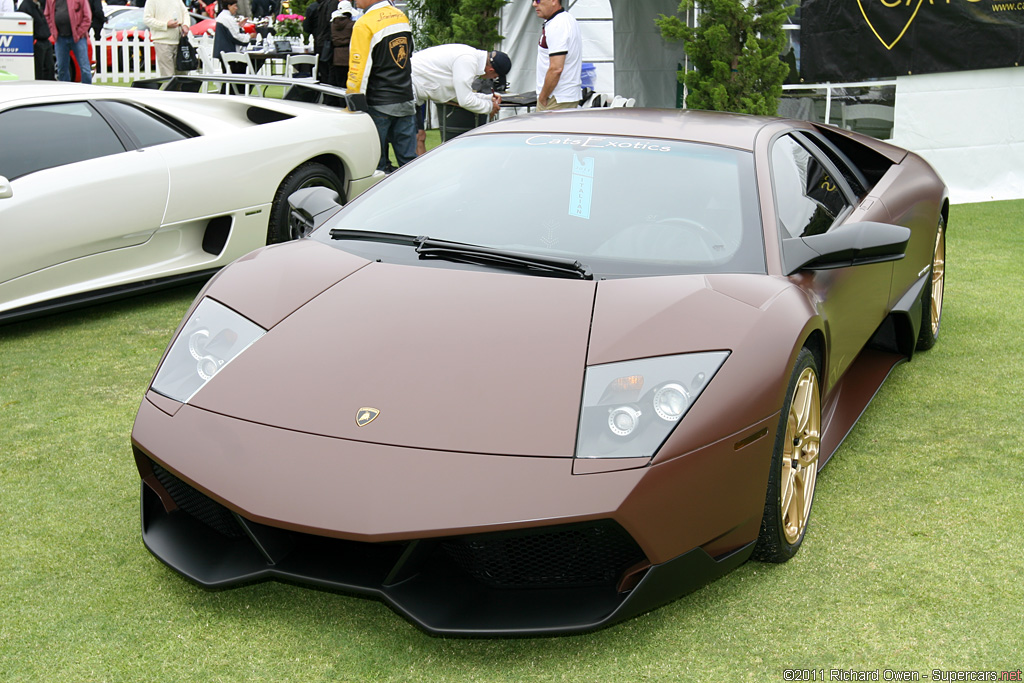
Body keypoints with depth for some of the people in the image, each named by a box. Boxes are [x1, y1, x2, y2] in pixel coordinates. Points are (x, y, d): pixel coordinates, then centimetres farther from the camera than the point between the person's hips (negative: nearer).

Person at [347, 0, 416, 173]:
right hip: (406, 101, 7)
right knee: (409, 160, 8)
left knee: (375, 164, 2)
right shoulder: (402, 17, 9)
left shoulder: (364, 25, -14)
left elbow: (359, 70, -16)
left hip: (378, 105, -6)